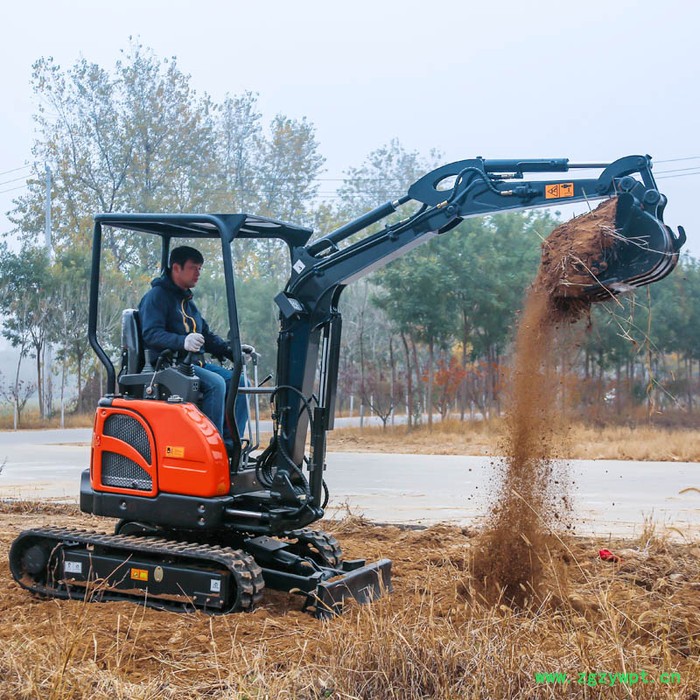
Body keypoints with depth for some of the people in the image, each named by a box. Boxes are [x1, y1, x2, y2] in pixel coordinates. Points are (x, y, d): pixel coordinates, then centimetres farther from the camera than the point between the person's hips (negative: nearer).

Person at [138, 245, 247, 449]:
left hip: (195, 363, 9)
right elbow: (150, 333, -18)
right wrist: (182, 341, -36)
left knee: (238, 380, -9)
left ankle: (229, 445, -11)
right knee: (215, 383, -30)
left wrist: (232, 351, 8)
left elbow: (207, 335, 25)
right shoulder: (157, 296, -4)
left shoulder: (187, 301, 24)